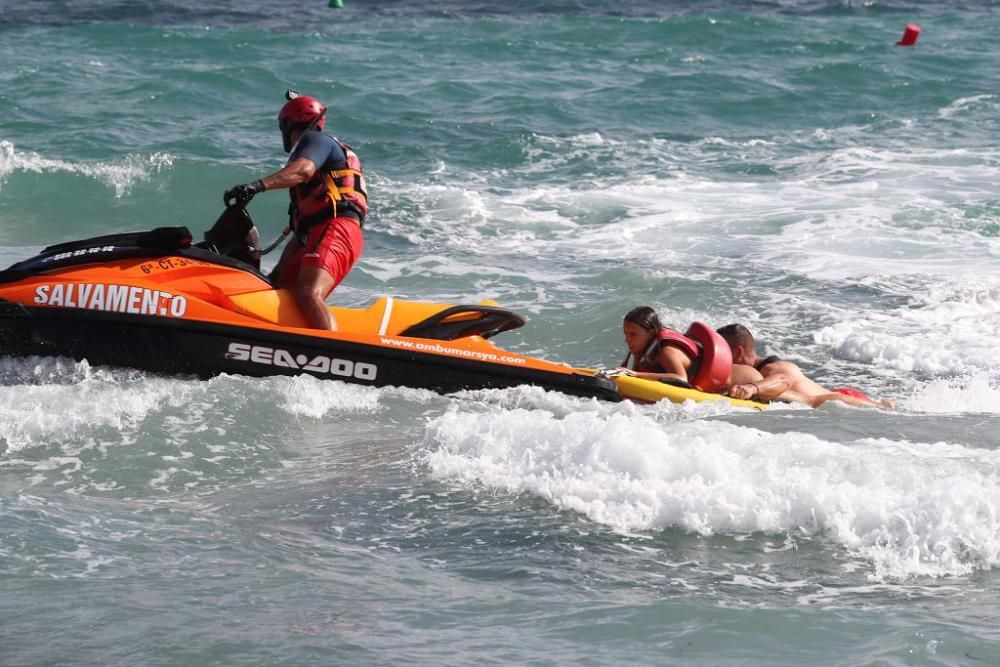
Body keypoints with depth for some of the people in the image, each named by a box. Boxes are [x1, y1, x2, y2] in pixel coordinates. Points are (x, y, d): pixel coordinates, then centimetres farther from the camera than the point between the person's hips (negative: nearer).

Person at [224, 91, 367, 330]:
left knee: (308, 295, -30)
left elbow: (304, 169, -18)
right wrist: (278, 271, 37)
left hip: (335, 230, -10)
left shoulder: (316, 140, 8)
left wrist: (257, 186, -30)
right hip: (314, 237, 10)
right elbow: (301, 227, 37)